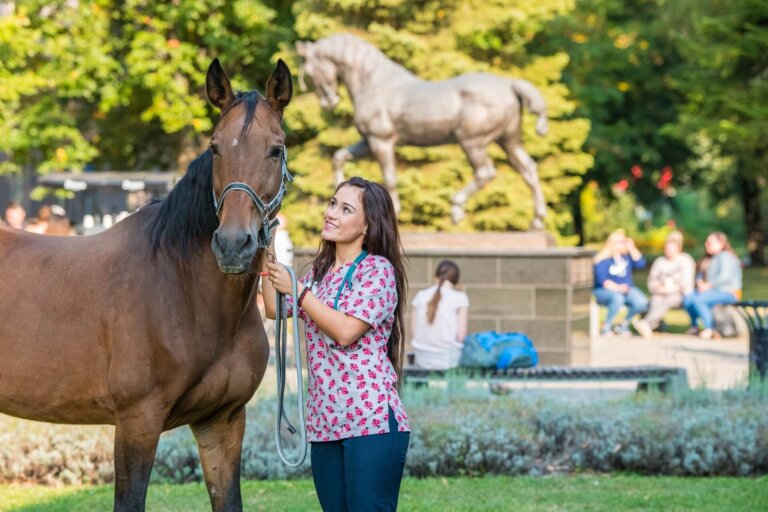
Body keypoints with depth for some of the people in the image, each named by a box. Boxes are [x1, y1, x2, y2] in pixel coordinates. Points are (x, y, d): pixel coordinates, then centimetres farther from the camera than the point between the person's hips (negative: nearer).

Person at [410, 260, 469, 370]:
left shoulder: (420, 296, 6)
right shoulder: (460, 297, -4)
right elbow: (461, 336, -8)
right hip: (449, 359, -4)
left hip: (422, 360, 4)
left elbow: (415, 333, 4)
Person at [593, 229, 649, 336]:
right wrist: (617, 288, -30)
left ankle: (623, 325, 0)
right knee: (618, 297, -40)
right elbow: (602, 280, -15)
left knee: (642, 303, -24)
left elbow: (641, 264, -4)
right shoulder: (602, 259, -6)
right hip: (605, 291, -5)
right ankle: (606, 327, -22)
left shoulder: (627, 256, 9)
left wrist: (631, 248, -9)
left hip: (627, 288, 5)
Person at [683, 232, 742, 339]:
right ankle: (694, 326, 2)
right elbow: (701, 275, 19)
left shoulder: (725, 256, -9)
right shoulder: (709, 259, 21)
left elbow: (725, 276, -21)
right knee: (687, 299, -14)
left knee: (698, 300, -31)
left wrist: (709, 285, -21)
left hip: (727, 293, -9)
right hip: (711, 291, 9)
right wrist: (700, 283, -4)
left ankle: (709, 328, -23)